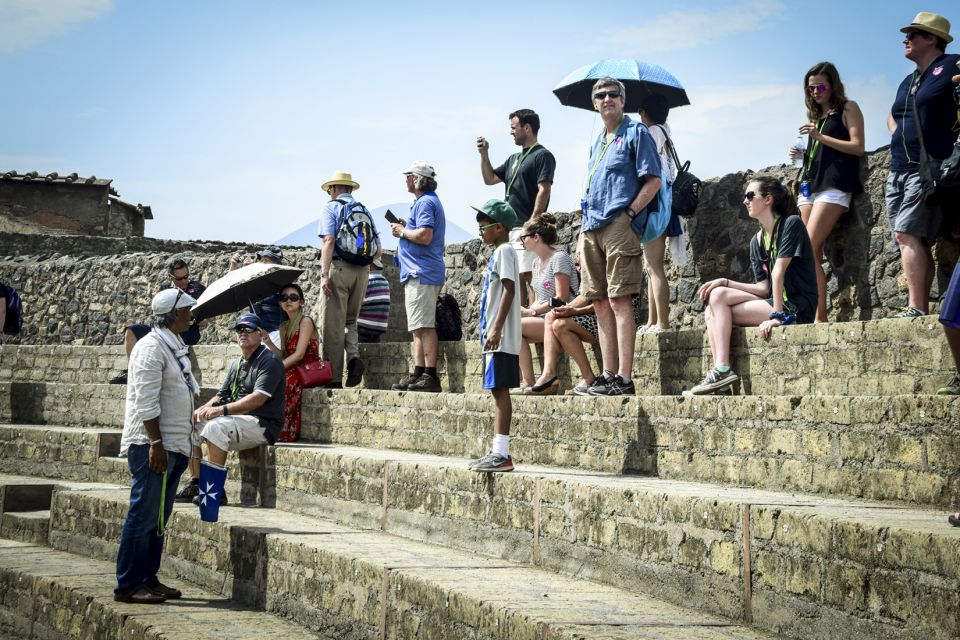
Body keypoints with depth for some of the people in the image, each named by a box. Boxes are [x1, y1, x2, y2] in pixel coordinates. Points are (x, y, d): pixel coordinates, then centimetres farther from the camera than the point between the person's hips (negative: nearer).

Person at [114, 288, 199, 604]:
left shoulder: (175, 347, 17)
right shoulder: (151, 348, -13)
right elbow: (146, 402, -19)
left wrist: (185, 444, 21)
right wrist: (156, 443, -22)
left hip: (173, 445, 10)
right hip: (151, 445, -10)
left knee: (158, 517, 12)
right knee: (143, 515, -7)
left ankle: (148, 579, 19)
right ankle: (127, 586, -3)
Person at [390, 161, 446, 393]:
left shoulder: (425, 203, -12)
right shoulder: (429, 201, 22)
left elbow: (425, 236, -24)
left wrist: (403, 232, -9)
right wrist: (406, 228, 16)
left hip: (422, 274, -11)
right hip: (419, 273, 11)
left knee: (424, 326, -13)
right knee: (419, 327, 11)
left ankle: (430, 376, -15)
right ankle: (418, 374, 14)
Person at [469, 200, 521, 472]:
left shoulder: (504, 251, -9)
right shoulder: (498, 252, 21)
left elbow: (509, 290, -18)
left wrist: (496, 328, -24)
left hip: (501, 337, -10)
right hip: (493, 337, 10)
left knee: (500, 389, -12)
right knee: (497, 390, 10)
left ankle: (501, 453, -14)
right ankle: (498, 451, 13)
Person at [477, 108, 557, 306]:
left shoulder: (542, 155, -4)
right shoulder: (514, 159, 22)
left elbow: (543, 191, -13)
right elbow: (489, 178, 27)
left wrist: (532, 223, -20)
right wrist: (484, 154, 12)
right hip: (510, 228, 9)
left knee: (528, 275, -14)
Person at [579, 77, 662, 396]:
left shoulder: (636, 133, 1)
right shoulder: (597, 142, 24)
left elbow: (653, 181, -6)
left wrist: (629, 213, -14)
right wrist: (584, 239, 19)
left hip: (618, 225, -8)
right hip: (591, 228, 8)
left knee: (618, 300, -12)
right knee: (600, 302, 6)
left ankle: (624, 379, -14)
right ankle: (608, 376, 8)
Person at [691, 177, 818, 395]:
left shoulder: (791, 224, -8)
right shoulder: (757, 241, 15)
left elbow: (778, 271, -16)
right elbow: (764, 287, 9)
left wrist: (777, 315, -21)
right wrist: (726, 282, 0)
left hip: (796, 308, -8)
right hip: (773, 301, 8)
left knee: (718, 298, -17)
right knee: (712, 311, -7)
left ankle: (722, 369, -21)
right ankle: (719, 372, -18)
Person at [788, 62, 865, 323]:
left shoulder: (848, 109, 5)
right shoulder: (815, 115, 23)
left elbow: (857, 147, -5)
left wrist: (820, 136, -12)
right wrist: (801, 154, 8)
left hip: (833, 186, -7)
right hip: (809, 184, 7)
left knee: (809, 249, -19)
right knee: (814, 254, -4)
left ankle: (818, 315, -20)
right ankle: (819, 315, -8)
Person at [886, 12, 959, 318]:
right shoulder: (908, 82, 23)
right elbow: (891, 117, 40)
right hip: (898, 171, 8)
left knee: (907, 234, -21)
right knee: (917, 242, 2)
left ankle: (915, 308, -24)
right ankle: (921, 309, 0)